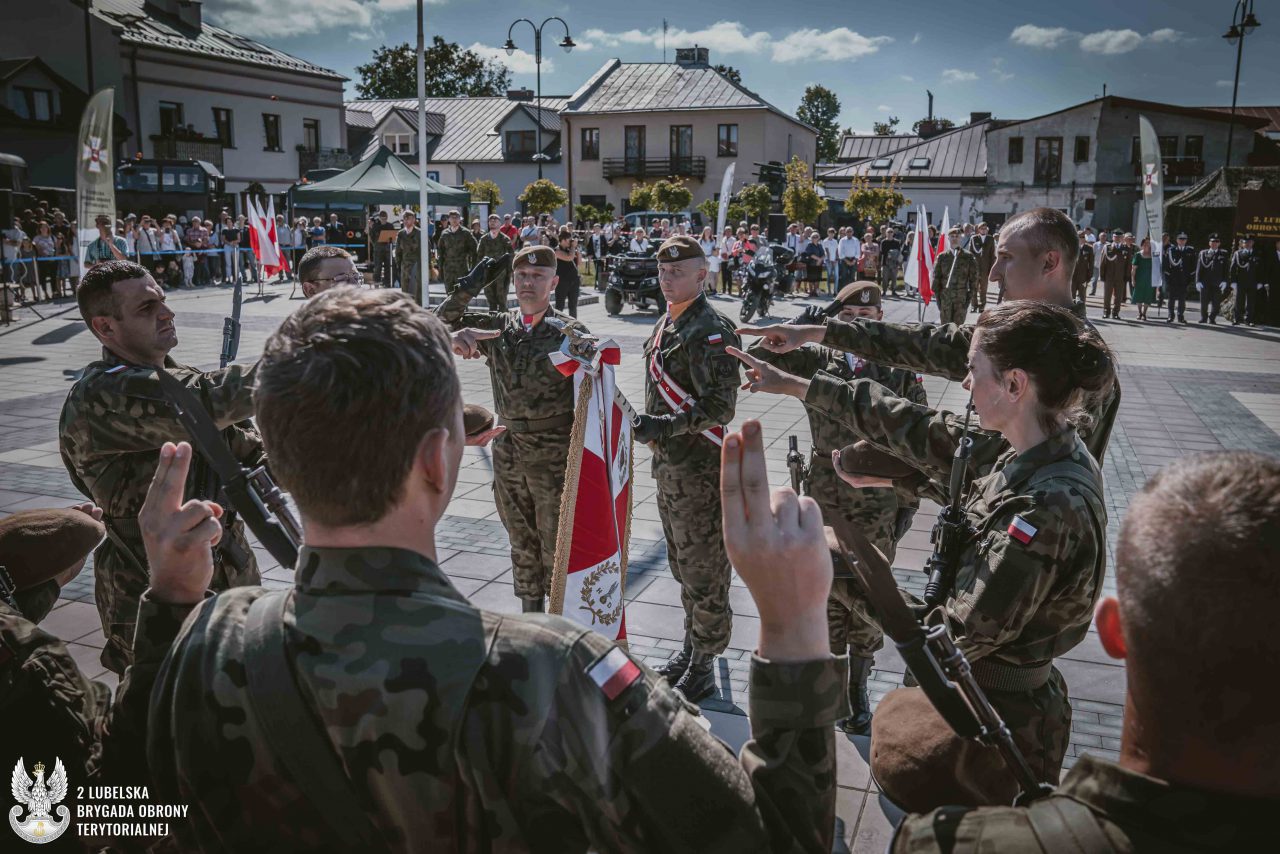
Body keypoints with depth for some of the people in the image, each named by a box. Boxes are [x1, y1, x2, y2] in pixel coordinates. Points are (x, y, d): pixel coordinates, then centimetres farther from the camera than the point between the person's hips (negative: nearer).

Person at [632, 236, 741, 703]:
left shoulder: (711, 330, -17)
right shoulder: (665, 324, 12)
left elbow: (720, 405, -23)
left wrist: (666, 425, -29)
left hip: (700, 470, -10)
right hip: (669, 464, 10)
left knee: (704, 572, 1)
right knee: (683, 566, 21)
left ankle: (703, 669, 13)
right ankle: (691, 648, 36)